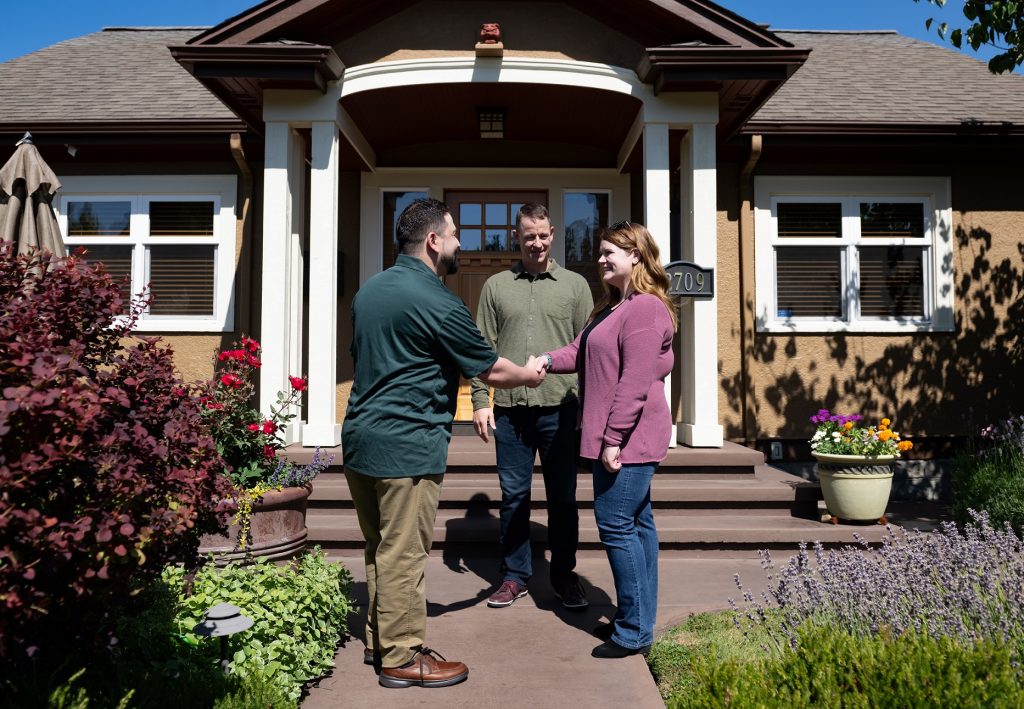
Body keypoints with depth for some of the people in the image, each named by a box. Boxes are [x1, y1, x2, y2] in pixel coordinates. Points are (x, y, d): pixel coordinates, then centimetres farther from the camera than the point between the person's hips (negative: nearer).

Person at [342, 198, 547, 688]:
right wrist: (530, 375, 12)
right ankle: (402, 658, 13)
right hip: (406, 445, -9)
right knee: (403, 553, 1)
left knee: (380, 548, 18)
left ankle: (377, 639, 30)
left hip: (359, 437, 9)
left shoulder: (369, 290, 12)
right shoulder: (437, 302, -15)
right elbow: (492, 371, -7)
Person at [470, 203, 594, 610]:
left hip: (560, 408, -1)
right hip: (509, 409, 1)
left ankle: (564, 575, 24)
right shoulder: (496, 286, 10)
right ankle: (515, 576, 23)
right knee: (513, 496, 9)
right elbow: (483, 349, 7)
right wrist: (480, 401, 0)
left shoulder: (575, 285, 7)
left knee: (562, 497, 8)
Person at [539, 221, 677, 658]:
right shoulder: (613, 306, 18)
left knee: (616, 524, -7)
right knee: (636, 523, 15)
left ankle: (635, 631, 5)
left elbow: (635, 381, -22)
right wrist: (549, 360, -7)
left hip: (630, 436, -11)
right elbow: (580, 352, 14)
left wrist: (614, 438, -22)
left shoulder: (646, 308, -16)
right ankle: (637, 619, 26)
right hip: (618, 437, 11)